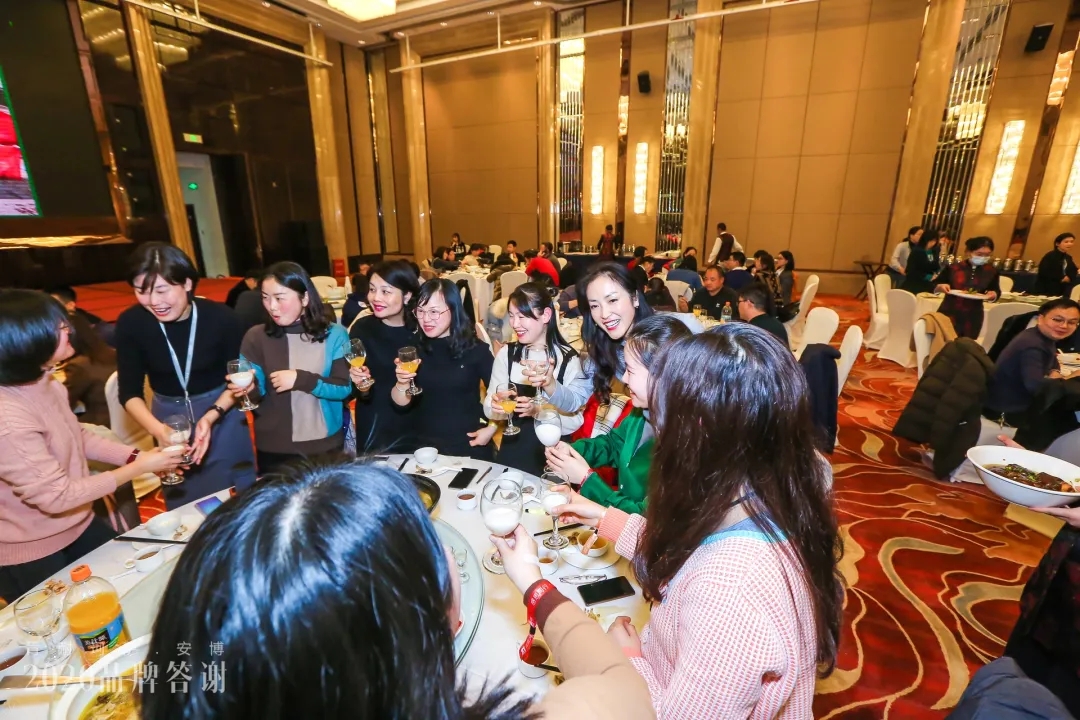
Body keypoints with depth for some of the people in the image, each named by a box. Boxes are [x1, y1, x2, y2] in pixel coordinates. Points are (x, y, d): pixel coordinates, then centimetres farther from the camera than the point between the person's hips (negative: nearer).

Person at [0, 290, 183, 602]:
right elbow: (55, 495, -29)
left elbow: (77, 437, 7)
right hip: (28, 554, -7)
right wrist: (137, 468, -23)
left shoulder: (46, 384, -7)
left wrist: (135, 455, -6)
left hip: (77, 525, 8)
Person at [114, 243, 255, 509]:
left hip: (223, 413, -1)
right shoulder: (130, 323, -17)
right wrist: (157, 429, -29)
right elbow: (129, 392, -11)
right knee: (185, 508, 19)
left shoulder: (221, 318, -21)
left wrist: (211, 416, -25)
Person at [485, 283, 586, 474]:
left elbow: (576, 421, -14)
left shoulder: (569, 358, -12)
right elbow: (489, 408, -5)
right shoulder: (506, 353, -2)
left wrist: (539, 412, -27)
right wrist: (497, 407, -25)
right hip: (513, 452, 3)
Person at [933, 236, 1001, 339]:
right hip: (948, 314, -2)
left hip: (973, 318, 3)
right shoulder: (953, 268, -5)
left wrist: (993, 294, -6)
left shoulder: (991, 271, 3)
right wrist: (940, 287, -20)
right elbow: (933, 286, 2)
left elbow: (996, 290, 17)